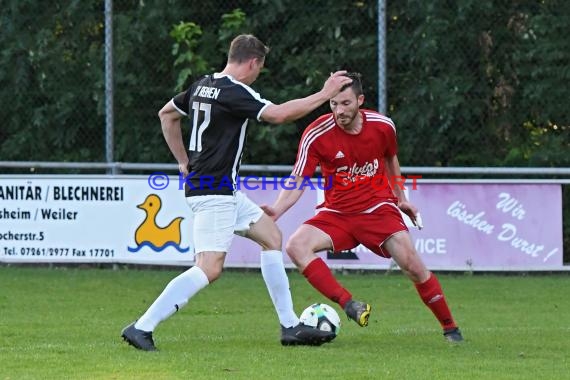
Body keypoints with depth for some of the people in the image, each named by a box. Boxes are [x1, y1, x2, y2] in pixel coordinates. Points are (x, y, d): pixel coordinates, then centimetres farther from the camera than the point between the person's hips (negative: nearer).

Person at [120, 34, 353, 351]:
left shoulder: (203, 85, 11)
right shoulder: (234, 91, -17)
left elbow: (167, 114, 23)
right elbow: (279, 114, -27)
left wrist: (184, 162, 24)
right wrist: (325, 94, -19)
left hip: (225, 192, 11)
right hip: (214, 192, -11)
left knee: (271, 236, 16)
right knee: (209, 268, -16)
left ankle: (290, 326, 17)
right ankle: (142, 327, -17)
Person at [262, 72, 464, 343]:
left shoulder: (382, 126, -8)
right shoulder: (316, 135, -16)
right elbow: (297, 181, -14)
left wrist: (400, 198, 21)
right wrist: (276, 210, -30)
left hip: (378, 209, 0)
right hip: (336, 213, 0)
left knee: (413, 267, -13)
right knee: (296, 246, -26)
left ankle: (450, 328, 7)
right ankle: (348, 304, -30)